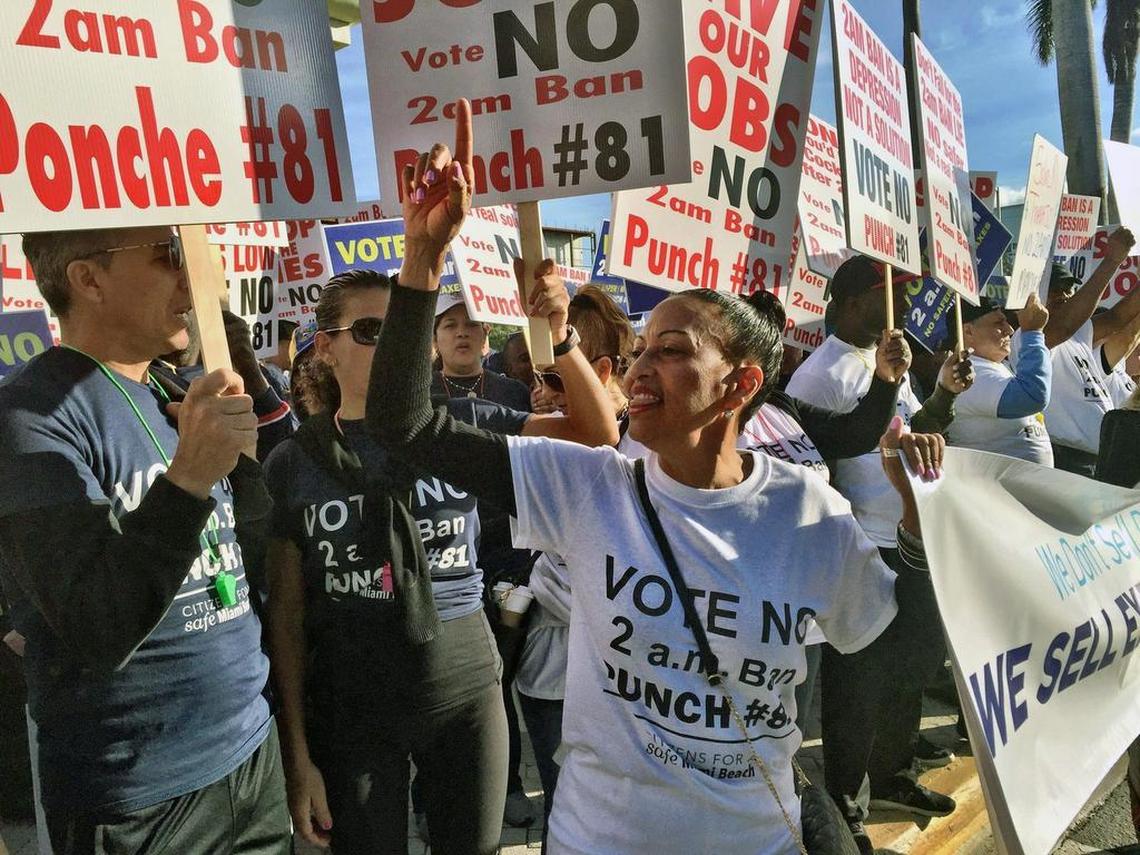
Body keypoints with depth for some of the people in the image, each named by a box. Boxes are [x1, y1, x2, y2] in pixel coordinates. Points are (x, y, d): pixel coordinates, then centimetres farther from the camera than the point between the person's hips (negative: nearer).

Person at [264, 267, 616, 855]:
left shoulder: (461, 425, -5)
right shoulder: (293, 463, -5)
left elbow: (597, 435, -9)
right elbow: (287, 615, -2)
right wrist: (297, 754, -2)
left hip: (465, 690, 1)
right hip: (349, 707, 0)